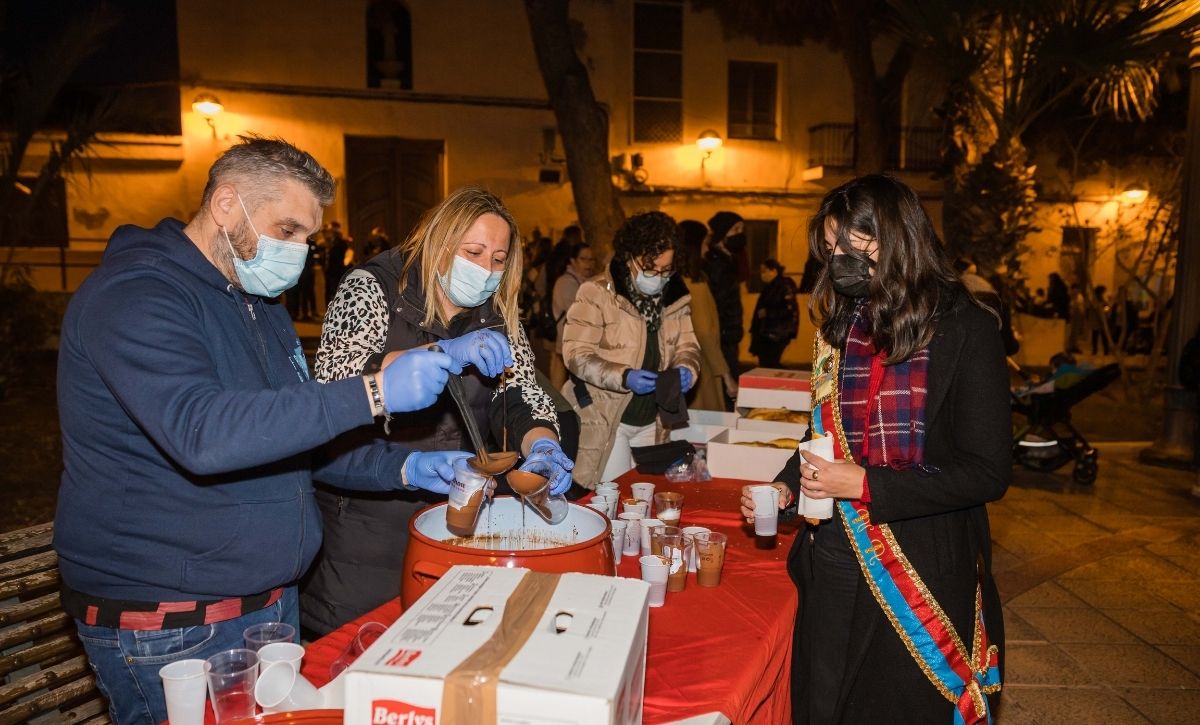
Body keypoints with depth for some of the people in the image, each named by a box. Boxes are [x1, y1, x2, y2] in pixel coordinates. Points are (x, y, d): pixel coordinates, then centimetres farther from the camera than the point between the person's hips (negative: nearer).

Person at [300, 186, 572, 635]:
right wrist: (444, 353, -33)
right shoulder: (372, 287, -8)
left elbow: (521, 395, 1)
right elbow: (334, 375, -23)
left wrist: (542, 446, -21)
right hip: (364, 517, -4)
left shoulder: (496, 316, 6)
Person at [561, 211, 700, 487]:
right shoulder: (597, 293, -13)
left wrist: (686, 369, -13)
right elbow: (577, 354, -16)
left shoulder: (674, 296, 5)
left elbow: (687, 344, 10)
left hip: (651, 421, 5)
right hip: (605, 421, -5)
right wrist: (624, 377, -29)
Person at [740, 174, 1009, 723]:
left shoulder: (967, 331, -12)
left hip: (921, 575, -5)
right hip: (834, 566, 5)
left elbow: (987, 471, -15)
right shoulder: (841, 326, 5)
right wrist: (786, 486, 0)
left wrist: (867, 486, -20)